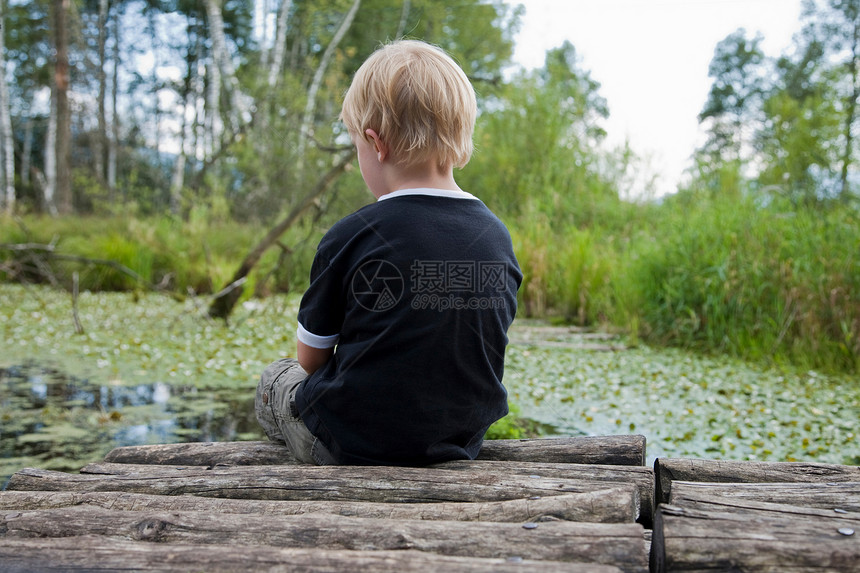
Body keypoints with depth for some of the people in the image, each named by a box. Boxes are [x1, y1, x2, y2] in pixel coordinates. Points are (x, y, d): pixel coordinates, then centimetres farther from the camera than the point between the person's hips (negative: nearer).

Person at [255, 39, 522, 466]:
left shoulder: (351, 237, -19)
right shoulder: (497, 236, -5)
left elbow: (311, 357, -6)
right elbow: (467, 346, 7)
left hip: (355, 443, -5)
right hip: (462, 442, 6)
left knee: (275, 378, 24)